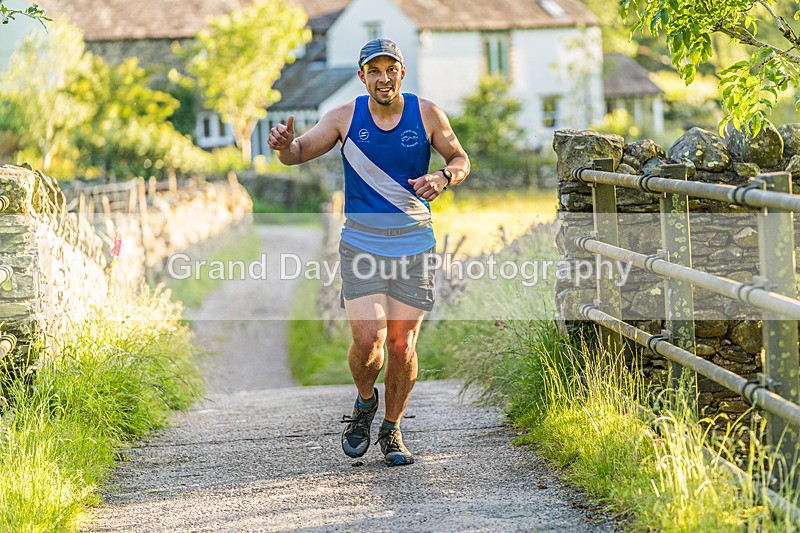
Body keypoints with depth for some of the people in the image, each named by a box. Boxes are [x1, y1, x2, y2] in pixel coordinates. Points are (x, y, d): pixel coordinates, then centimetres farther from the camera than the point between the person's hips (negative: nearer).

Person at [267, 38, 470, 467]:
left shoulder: (426, 114, -1)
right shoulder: (346, 117, -1)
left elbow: (461, 160, 10)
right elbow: (298, 154, 1)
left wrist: (443, 177, -12)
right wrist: (284, 144, -23)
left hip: (414, 247, 1)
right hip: (361, 245, 0)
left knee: (402, 346, 0)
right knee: (367, 340, -13)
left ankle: (392, 431, 20)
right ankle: (364, 401, 19)